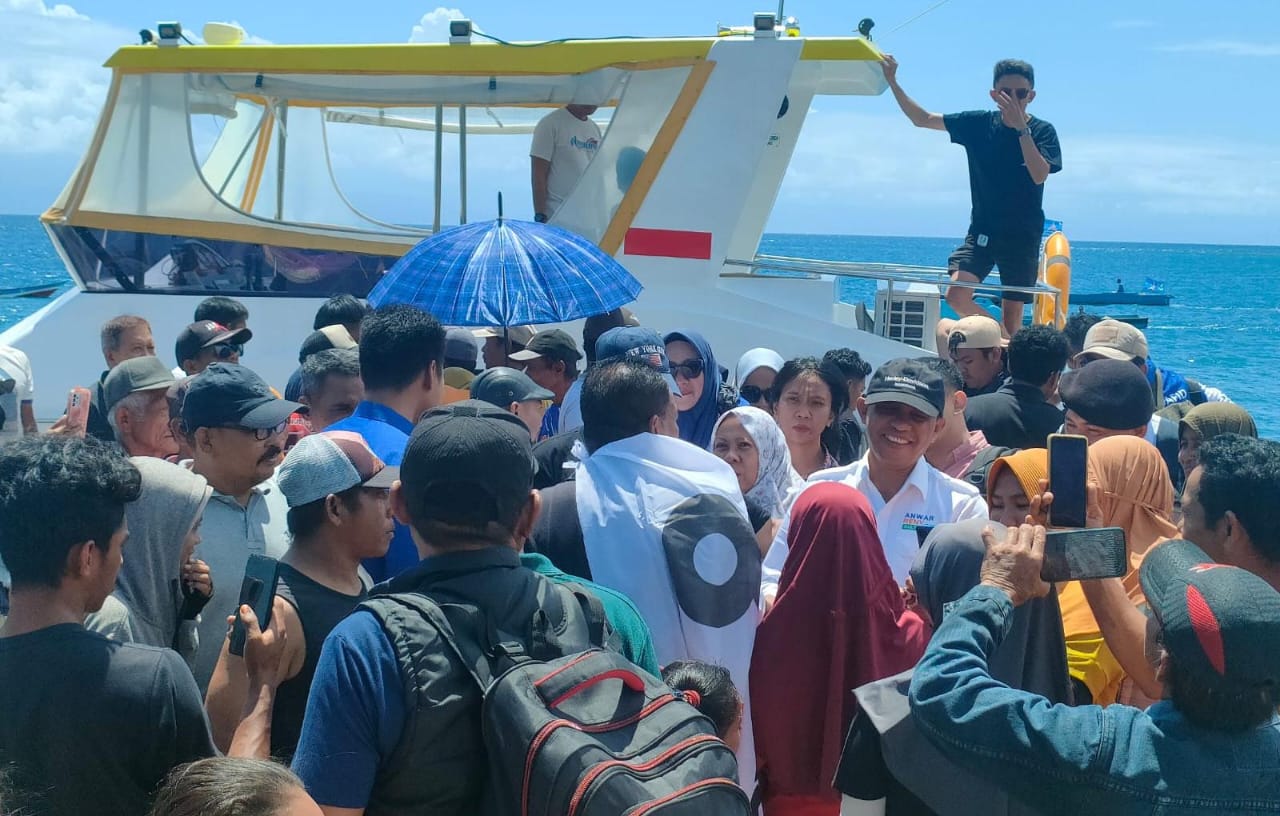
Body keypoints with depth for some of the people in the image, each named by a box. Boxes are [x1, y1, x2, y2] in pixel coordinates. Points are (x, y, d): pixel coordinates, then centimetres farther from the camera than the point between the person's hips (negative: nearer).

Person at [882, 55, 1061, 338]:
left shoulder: (1042, 131, -5)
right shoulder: (979, 124, 0)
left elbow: (1039, 175, -21)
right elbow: (922, 119, 3)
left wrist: (1021, 127, -26)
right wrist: (892, 82, -4)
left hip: (1023, 237, -2)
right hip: (982, 230, 2)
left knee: (1012, 312, 2)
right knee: (957, 296, -17)